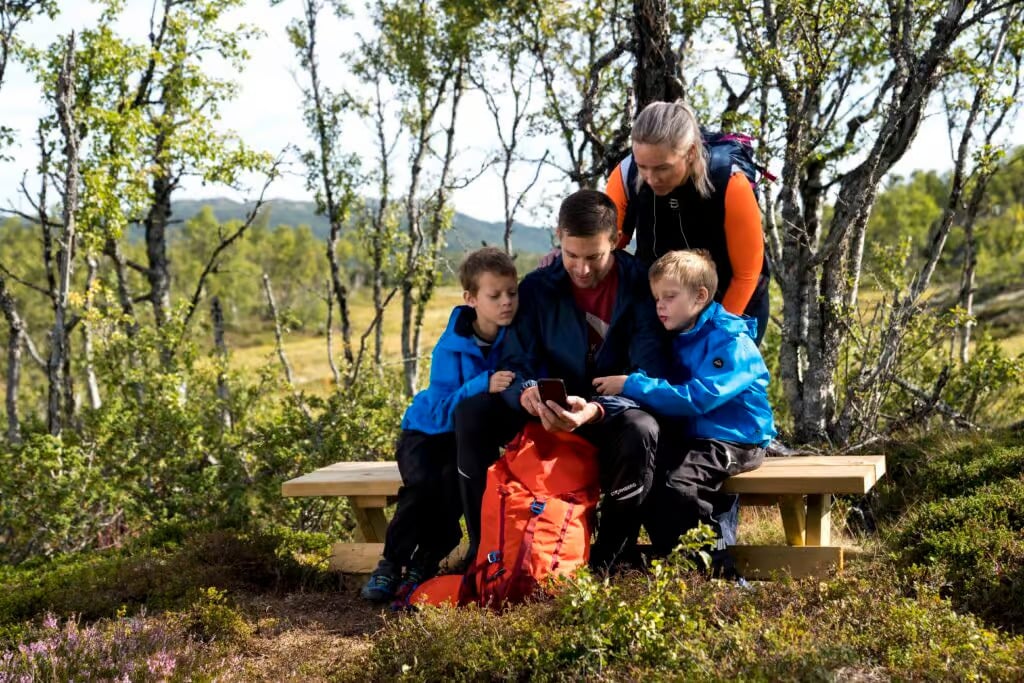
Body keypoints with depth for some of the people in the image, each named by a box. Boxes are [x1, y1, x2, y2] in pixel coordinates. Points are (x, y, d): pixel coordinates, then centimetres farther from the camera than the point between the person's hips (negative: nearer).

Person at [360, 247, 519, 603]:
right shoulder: (450, 347, -19)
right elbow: (443, 412, -27)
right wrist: (483, 384, -42)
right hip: (428, 430, -1)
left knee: (456, 478, -30)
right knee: (423, 483, -30)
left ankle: (425, 563, -9)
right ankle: (391, 563, -10)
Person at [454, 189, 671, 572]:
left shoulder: (640, 287, -12)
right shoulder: (537, 288, -1)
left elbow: (649, 373, -20)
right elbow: (514, 365, -5)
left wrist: (596, 410, -40)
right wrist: (526, 393, -32)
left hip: (613, 417, -3)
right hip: (549, 414, 3)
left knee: (641, 431, -38)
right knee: (472, 412, -20)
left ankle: (607, 563, -18)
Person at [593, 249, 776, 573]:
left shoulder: (730, 341, -17)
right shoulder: (678, 337, 11)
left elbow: (696, 398, -27)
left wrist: (631, 385, -26)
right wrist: (624, 385, -9)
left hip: (734, 441, -9)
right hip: (691, 435, 9)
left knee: (676, 484, -29)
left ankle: (719, 567, -14)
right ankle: (667, 553, 2)